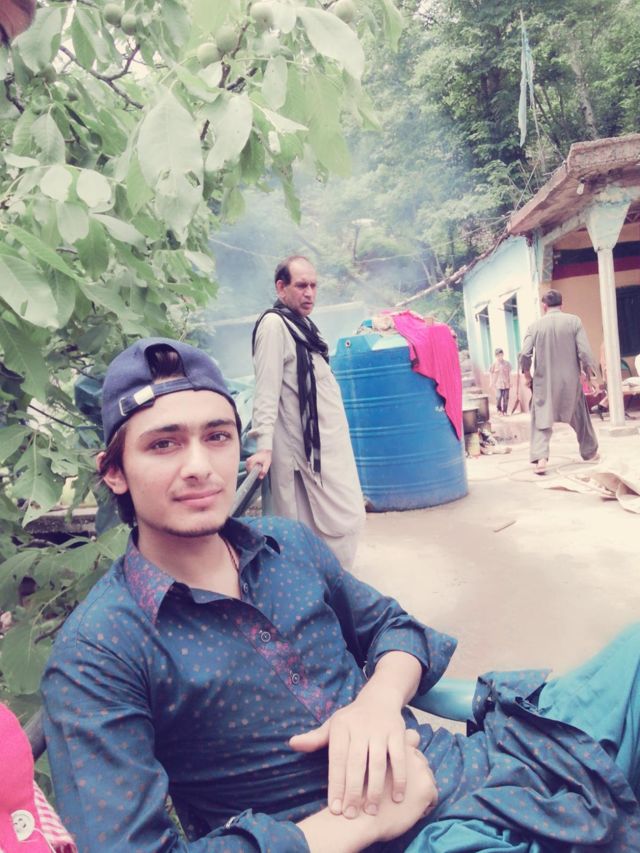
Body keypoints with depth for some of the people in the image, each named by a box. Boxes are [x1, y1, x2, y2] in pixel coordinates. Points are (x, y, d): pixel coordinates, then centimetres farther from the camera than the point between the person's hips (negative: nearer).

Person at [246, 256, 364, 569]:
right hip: (308, 444, -10)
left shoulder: (301, 323, 16)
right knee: (344, 519, -6)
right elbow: (266, 391, -21)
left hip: (328, 441, 10)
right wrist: (264, 445, -27)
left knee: (347, 516, 14)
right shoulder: (274, 324, -13)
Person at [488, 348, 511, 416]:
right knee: (498, 397, -8)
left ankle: (504, 411, 12)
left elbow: (509, 373, 11)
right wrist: (492, 382, 1)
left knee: (506, 398, 3)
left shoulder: (507, 363, 4)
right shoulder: (494, 364, -2)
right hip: (498, 384, -2)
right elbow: (491, 373, 4)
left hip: (506, 383, 2)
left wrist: (510, 382, 11)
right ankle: (499, 410, 11)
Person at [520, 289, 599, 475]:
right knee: (580, 417, 20)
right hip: (570, 380, 1)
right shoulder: (574, 321, -3)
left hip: (544, 381, -1)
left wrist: (527, 374, 8)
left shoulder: (535, 326, -3)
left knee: (541, 421, 3)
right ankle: (590, 452, 36)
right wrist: (590, 376, 4)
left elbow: (524, 354, -8)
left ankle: (540, 458, -15)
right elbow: (584, 352, -8)